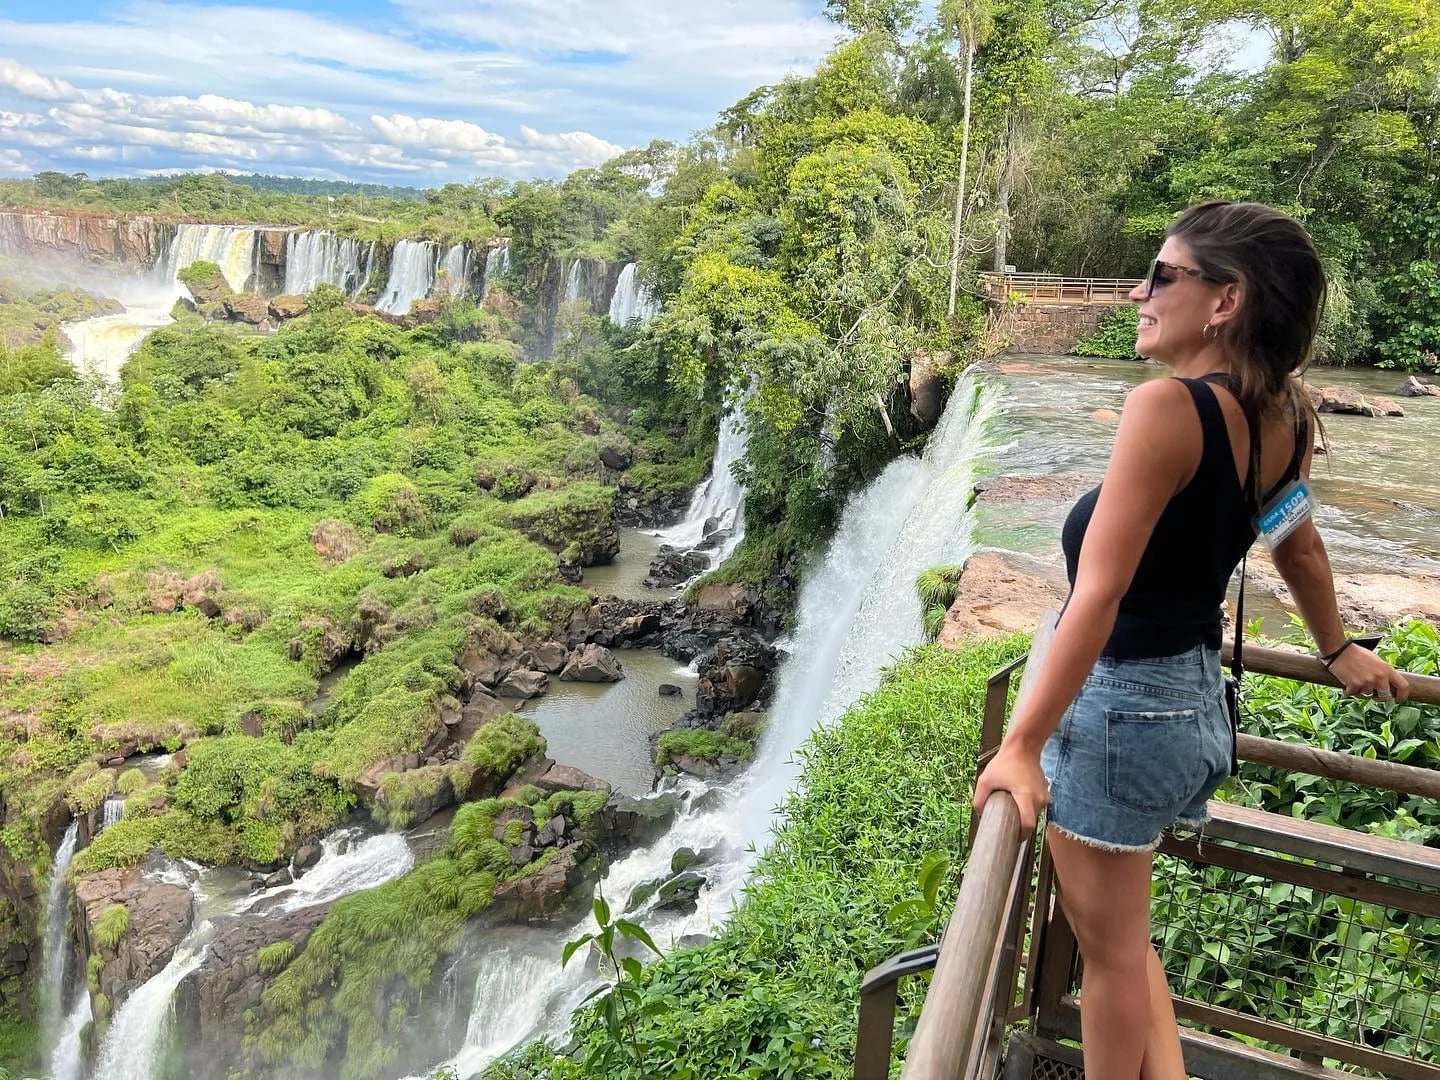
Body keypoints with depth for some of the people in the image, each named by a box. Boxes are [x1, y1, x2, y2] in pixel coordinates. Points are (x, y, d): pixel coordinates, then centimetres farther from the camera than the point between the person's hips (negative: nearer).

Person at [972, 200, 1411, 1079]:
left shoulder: (1169, 407, -22)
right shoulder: (1285, 415, 1)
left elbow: (1099, 595, -27)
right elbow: (1298, 547, 18)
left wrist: (1020, 748, -24)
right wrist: (1339, 651, 35)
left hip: (1119, 701, -8)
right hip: (1197, 699, 8)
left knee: (1112, 953, 12)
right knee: (1121, 936, 26)